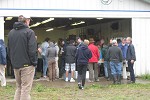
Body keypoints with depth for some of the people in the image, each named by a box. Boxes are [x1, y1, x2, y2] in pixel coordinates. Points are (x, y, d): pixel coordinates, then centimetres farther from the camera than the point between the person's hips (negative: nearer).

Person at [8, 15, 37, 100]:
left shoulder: (11, 33, 11)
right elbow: (32, 50, -16)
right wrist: (34, 62, -7)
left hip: (16, 65, 6)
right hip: (27, 64, -6)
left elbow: (9, 49, 16)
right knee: (25, 88, -3)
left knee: (19, 87, 16)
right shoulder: (29, 32, -9)